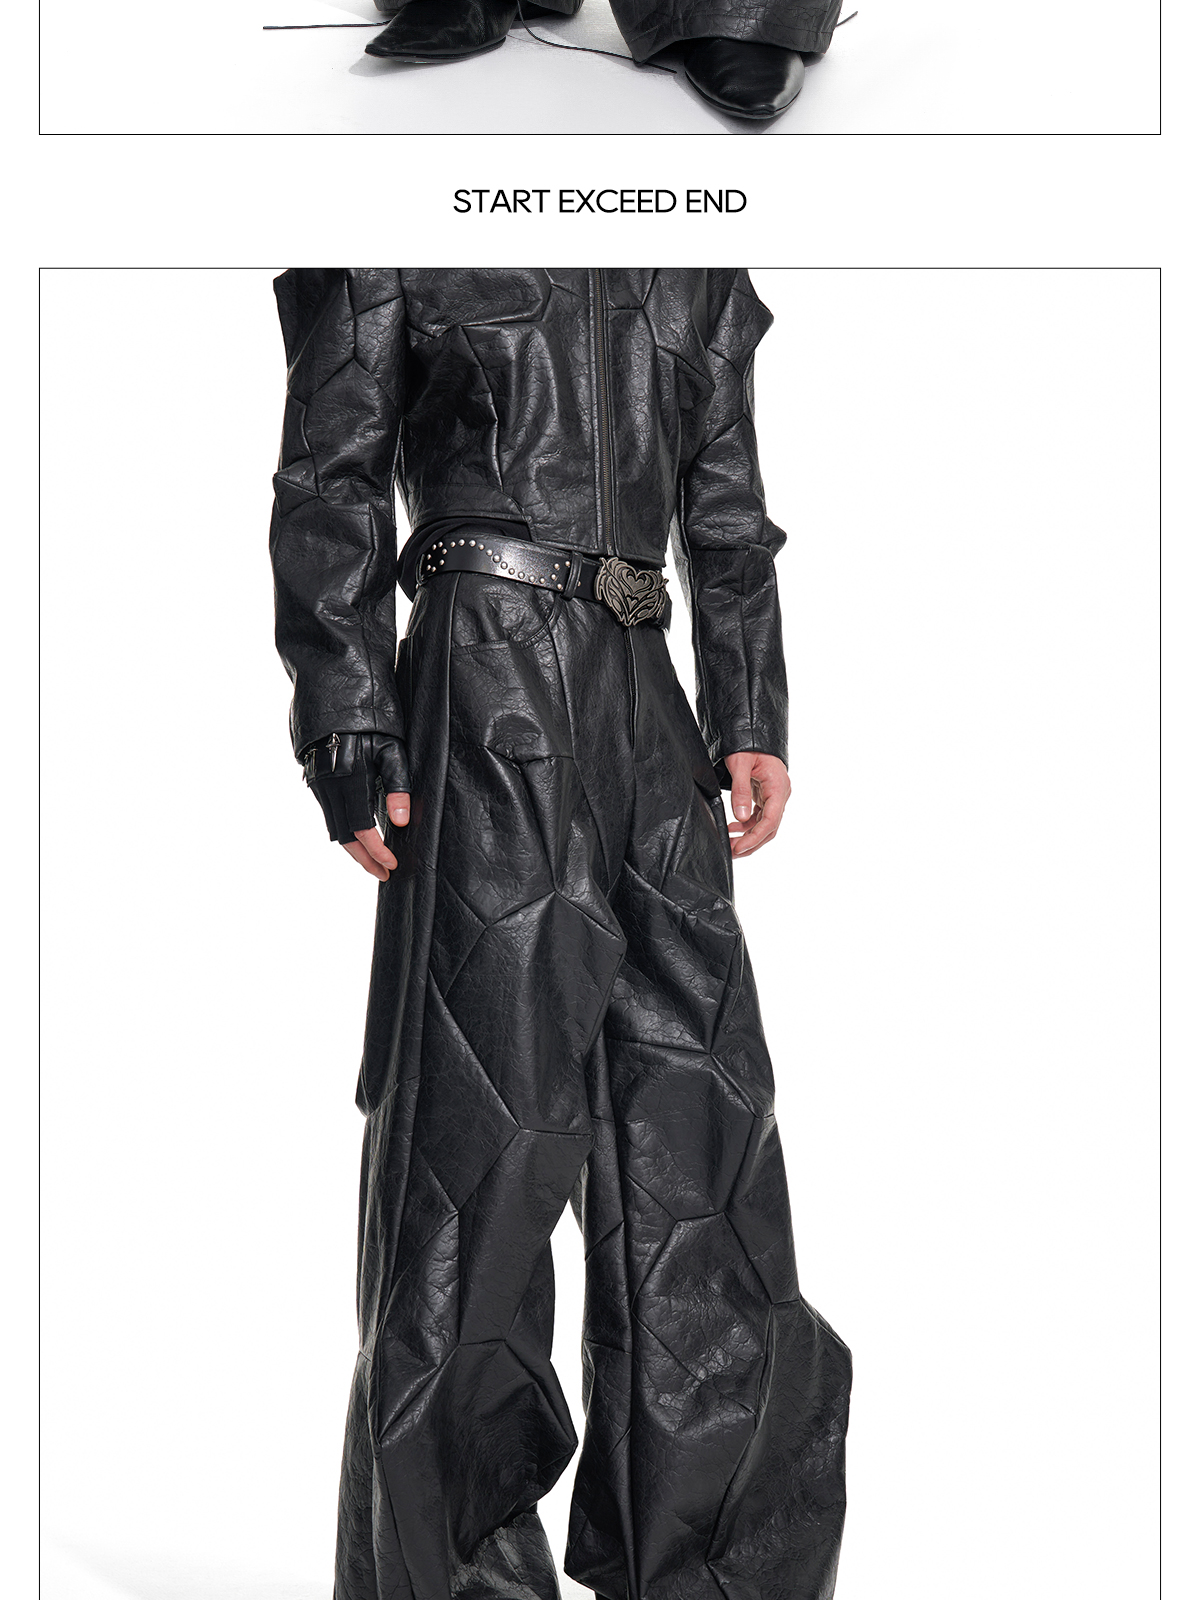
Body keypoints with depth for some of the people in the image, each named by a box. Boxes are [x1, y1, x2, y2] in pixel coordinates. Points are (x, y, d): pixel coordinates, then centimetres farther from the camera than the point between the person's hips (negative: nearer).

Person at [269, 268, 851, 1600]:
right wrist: (349, 735, -10)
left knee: (695, 1086, 3)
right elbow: (332, 482, 0)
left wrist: (752, 719, 8)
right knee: (484, 1111, -4)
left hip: (641, 692, 5)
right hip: (487, 680, -5)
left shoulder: (701, 277, 20)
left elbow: (729, 511, 19)